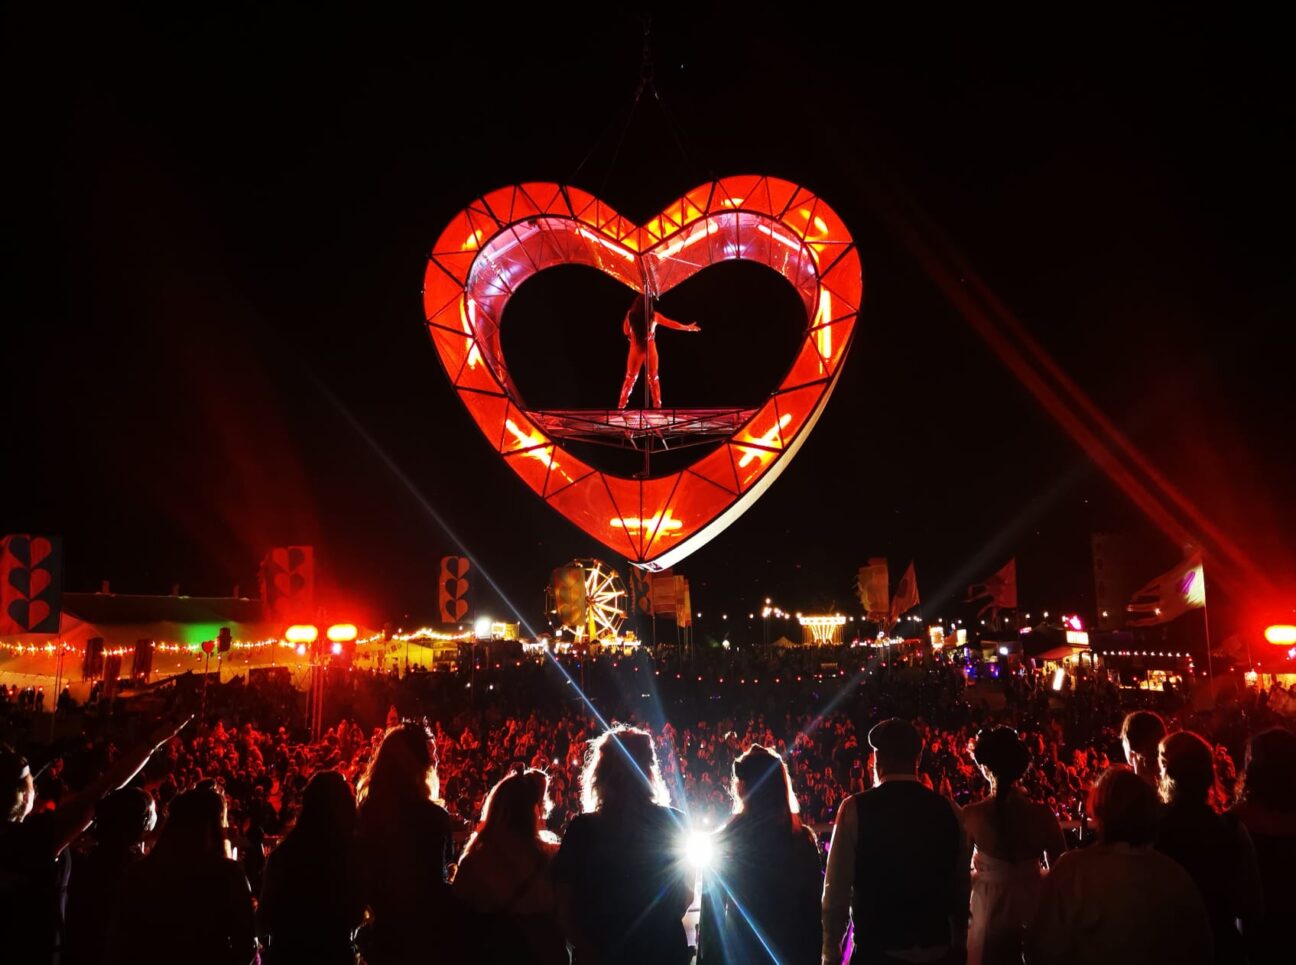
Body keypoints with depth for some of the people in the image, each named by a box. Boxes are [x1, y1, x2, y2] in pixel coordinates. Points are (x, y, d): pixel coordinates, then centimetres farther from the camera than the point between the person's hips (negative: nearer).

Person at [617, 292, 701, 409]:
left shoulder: (630, 315, -7)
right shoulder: (654, 316, -8)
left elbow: (626, 331, 8)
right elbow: (671, 323, 4)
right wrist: (688, 328, 17)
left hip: (635, 349, 1)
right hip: (650, 349, 0)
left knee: (630, 377, 12)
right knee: (653, 378, 14)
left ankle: (621, 405, 8)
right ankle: (657, 405, 11)